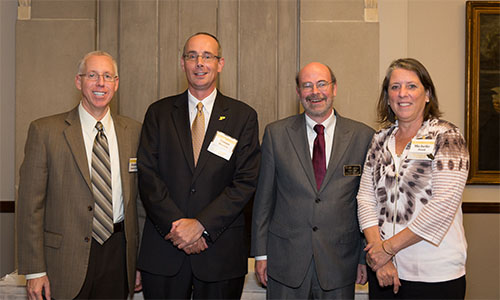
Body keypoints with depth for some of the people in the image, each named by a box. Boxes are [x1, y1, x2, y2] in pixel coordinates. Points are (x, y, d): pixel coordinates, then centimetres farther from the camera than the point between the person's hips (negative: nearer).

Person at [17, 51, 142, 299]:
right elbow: (30, 204, -5)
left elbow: (140, 196, 8)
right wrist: (34, 270, -8)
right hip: (67, 258, -2)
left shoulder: (132, 131, 5)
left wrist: (140, 261, 8)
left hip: (118, 254, 3)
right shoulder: (45, 131, -4)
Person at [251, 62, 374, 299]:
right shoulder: (276, 133, 0)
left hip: (339, 262, 0)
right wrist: (261, 253, 2)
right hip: (286, 260, 0)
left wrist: (366, 258, 4)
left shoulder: (362, 136, -1)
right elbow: (264, 197, 2)